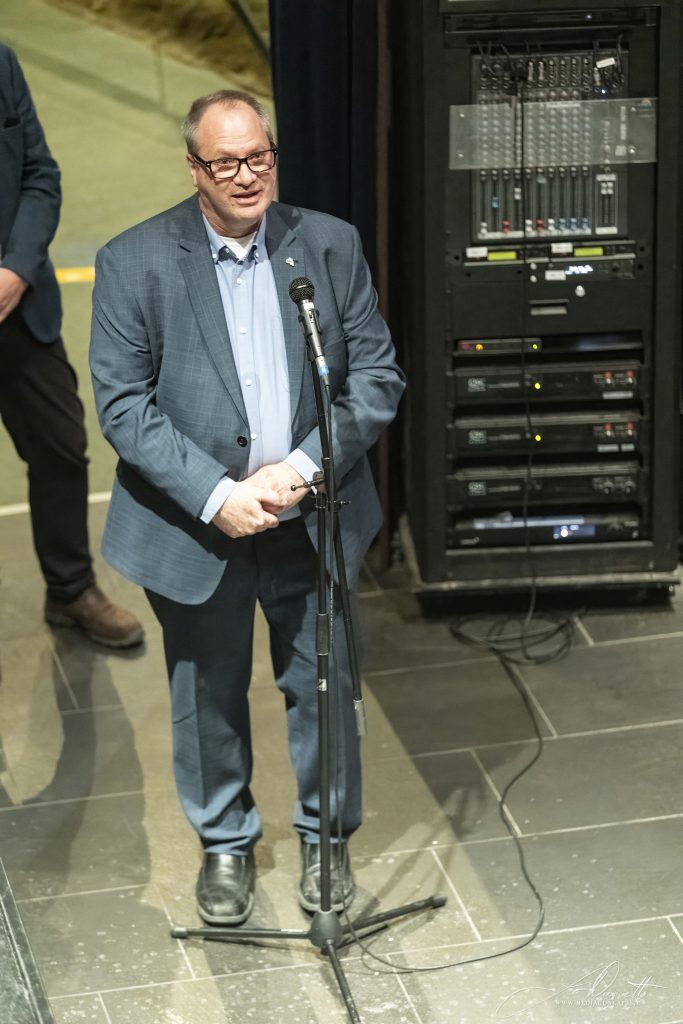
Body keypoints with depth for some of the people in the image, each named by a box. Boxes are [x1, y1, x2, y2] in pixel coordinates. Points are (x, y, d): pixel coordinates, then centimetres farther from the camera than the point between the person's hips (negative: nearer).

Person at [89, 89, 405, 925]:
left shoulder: (331, 245, -3)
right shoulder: (134, 263, -9)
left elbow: (377, 375, -2)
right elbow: (122, 404, -11)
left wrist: (303, 470, -14)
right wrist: (216, 497, -19)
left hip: (313, 521, 1)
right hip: (193, 528, -1)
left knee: (324, 686, 13)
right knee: (207, 697, 14)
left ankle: (326, 834, 36)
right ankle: (225, 844, 37)